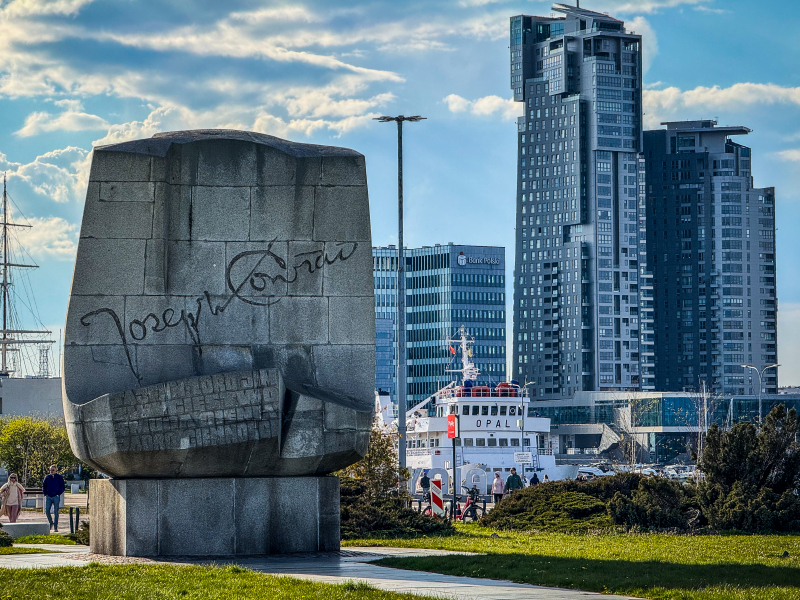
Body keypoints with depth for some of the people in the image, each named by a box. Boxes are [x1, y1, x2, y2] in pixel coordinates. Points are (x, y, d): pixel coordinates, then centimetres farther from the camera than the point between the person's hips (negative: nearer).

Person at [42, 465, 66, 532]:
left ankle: (55, 527, 5)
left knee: (56, 511, 0)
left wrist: (58, 494, -7)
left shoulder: (59, 478, 2)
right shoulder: (47, 477, 9)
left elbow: (62, 487, 4)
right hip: (48, 497, 2)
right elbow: (43, 486, 16)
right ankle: (51, 523, 15)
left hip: (56, 497, -2)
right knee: (47, 510, -7)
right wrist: (45, 493, 3)